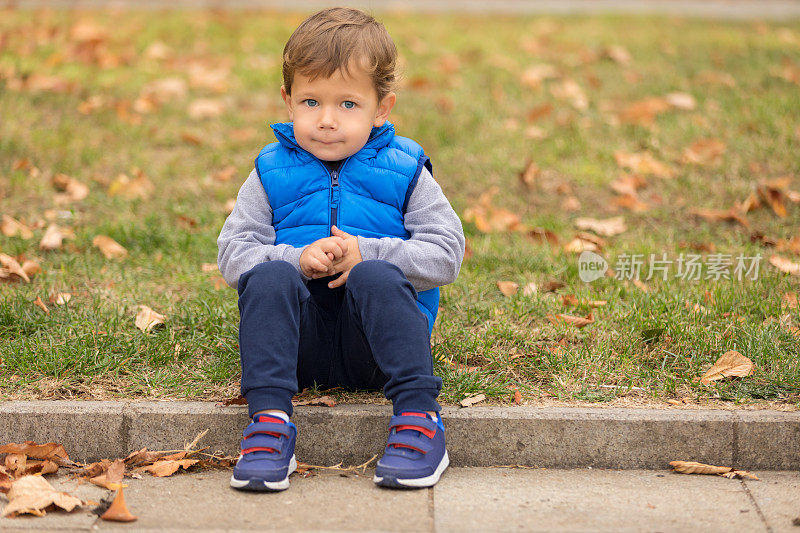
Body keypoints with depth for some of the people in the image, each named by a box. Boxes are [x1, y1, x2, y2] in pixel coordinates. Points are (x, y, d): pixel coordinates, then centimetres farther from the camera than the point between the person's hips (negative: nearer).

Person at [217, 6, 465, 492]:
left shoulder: (404, 171, 5)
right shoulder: (272, 172, 10)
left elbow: (447, 254, -2)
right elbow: (232, 253, 3)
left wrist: (367, 254, -16)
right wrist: (297, 260, -17)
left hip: (372, 343, -1)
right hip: (302, 341, 1)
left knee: (377, 277, -32)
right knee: (267, 277, -27)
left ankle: (420, 419, -37)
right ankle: (269, 419, -36)